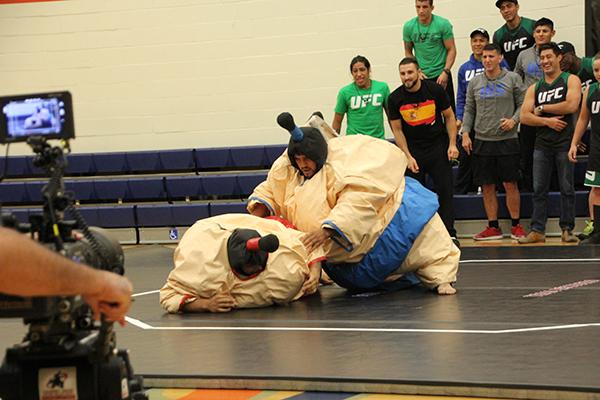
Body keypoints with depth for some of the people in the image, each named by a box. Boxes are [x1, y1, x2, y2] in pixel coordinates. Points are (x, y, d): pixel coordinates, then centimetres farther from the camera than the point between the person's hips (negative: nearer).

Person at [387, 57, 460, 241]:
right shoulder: (395, 98, -8)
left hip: (438, 145, 0)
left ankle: (449, 233, 3)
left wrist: (452, 144, -5)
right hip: (413, 148, 1)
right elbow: (397, 130, -1)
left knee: (445, 190, -2)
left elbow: (449, 117, 2)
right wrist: (408, 157, -8)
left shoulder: (435, 90, -9)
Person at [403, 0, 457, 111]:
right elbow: (408, 52, 9)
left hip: (441, 75, -2)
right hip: (421, 76, 2)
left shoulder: (443, 24, -9)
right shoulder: (408, 27, -2)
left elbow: (451, 50, -4)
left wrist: (445, 72, -14)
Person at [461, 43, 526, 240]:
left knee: (510, 184, -1)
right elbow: (469, 110, 12)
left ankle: (516, 226, 9)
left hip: (507, 141, -3)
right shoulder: (475, 82, 9)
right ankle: (493, 227, 13)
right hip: (482, 141, 3)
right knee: (487, 187, 5)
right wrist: (465, 133, 3)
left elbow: (522, 104, 2)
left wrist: (514, 120, -14)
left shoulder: (513, 79, 0)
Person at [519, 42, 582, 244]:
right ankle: (537, 231, 4)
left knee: (567, 188, 0)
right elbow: (524, 116, 4)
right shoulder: (534, 88, 14)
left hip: (564, 142, -4)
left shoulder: (571, 80, 2)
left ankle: (567, 229, 5)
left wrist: (542, 108, -6)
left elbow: (572, 105, -14)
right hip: (542, 143, 4)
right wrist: (547, 121, -11)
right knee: (539, 189, 2)